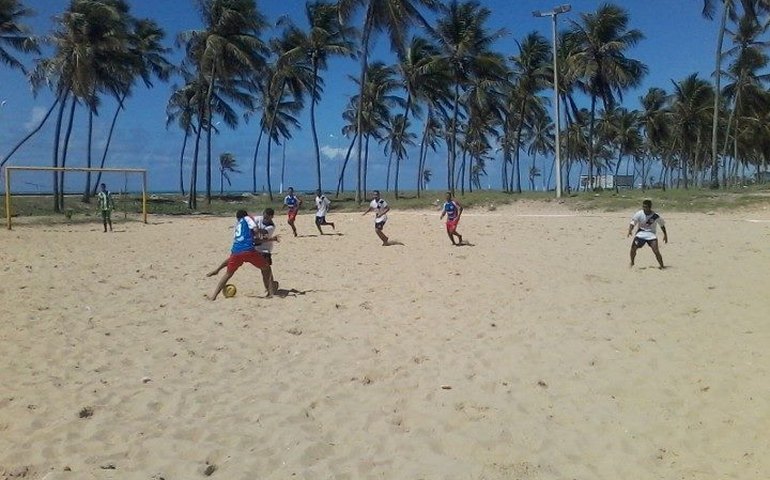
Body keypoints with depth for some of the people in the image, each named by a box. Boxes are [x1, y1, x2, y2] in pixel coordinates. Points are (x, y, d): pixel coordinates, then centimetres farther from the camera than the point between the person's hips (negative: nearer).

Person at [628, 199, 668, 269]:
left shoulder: (655, 216, -13)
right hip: (640, 233, 1)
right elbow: (633, 222, -17)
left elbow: (662, 225, 3)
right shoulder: (639, 214, -13)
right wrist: (630, 230, -36)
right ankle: (632, 263, 9)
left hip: (651, 234, -1)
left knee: (656, 250, -17)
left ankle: (662, 266, -3)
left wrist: (665, 235, 7)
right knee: (633, 247, -14)